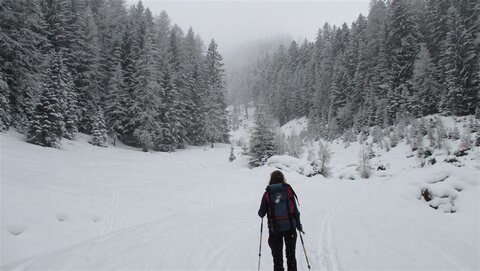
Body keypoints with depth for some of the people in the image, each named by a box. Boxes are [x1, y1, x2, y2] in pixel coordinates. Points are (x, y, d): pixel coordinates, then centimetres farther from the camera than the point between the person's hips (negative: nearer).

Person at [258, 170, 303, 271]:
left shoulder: (267, 193, -5)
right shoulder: (288, 190, -5)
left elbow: (261, 213, -1)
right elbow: (295, 210, -3)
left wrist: (260, 212, 22)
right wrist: (298, 224, 9)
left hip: (275, 229, 0)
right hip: (290, 227, 1)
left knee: (277, 256, 13)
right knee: (291, 255, 16)